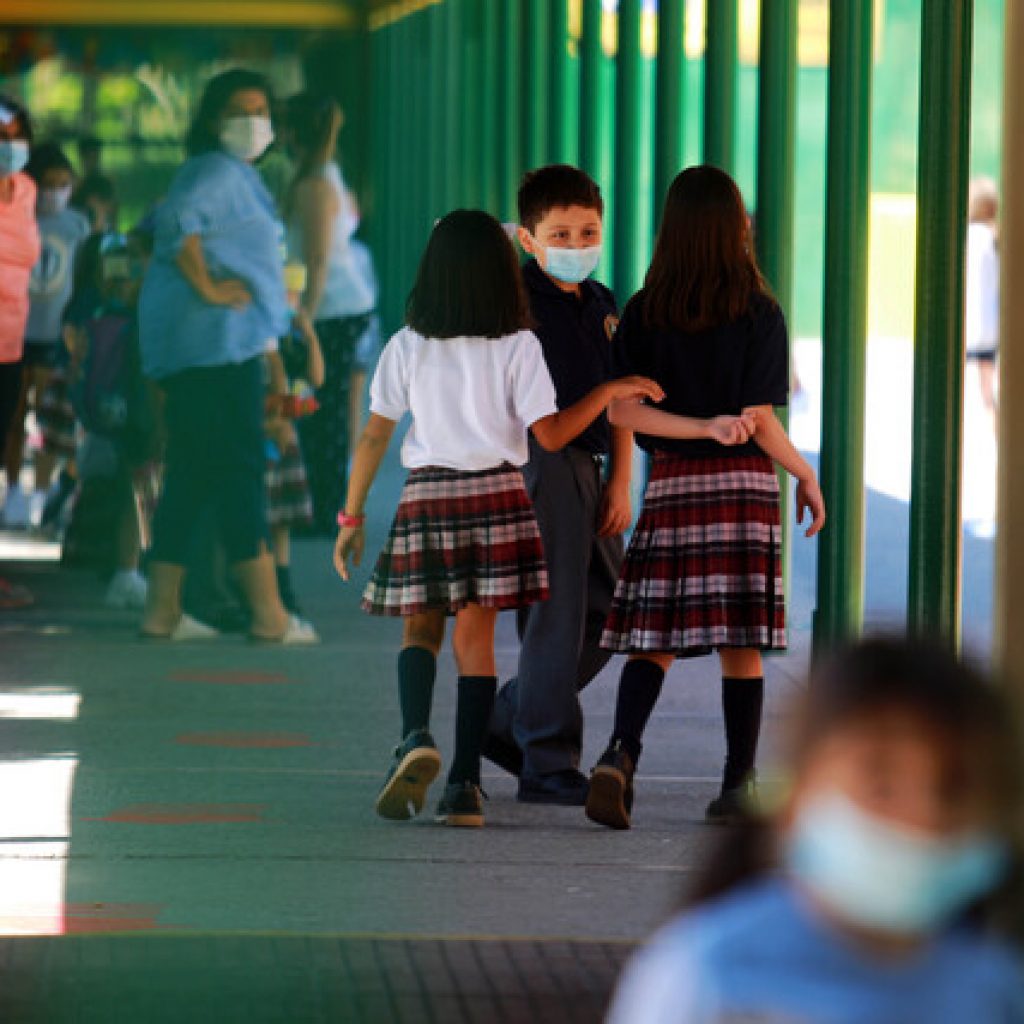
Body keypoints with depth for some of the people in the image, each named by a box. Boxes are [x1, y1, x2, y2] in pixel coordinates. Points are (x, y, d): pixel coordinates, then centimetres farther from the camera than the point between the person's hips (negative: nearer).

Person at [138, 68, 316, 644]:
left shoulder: (236, 175, 21)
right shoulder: (218, 172, -10)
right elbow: (179, 220, -28)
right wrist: (208, 288, -22)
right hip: (220, 342, -10)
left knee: (192, 475, 10)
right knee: (240, 472, -10)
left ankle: (163, 610, 10)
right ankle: (269, 614, -11)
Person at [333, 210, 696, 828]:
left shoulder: (408, 346, 0)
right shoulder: (518, 346, -4)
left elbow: (375, 436, 2)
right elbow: (550, 434, -6)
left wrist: (352, 515, 10)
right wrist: (610, 391, 5)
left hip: (425, 498, 1)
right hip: (495, 494, -1)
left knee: (420, 628, 10)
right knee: (476, 636, 2)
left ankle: (416, 736, -19)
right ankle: (465, 783, -3)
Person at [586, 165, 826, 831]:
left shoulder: (644, 314, 1)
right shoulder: (759, 314, -6)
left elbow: (621, 411, -6)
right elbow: (759, 422, -9)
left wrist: (693, 427, -4)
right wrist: (806, 475, 5)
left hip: (672, 484, 2)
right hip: (745, 483, -2)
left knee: (656, 637, 3)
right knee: (740, 643, 4)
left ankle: (621, 753, -19)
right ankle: (738, 785, 7)